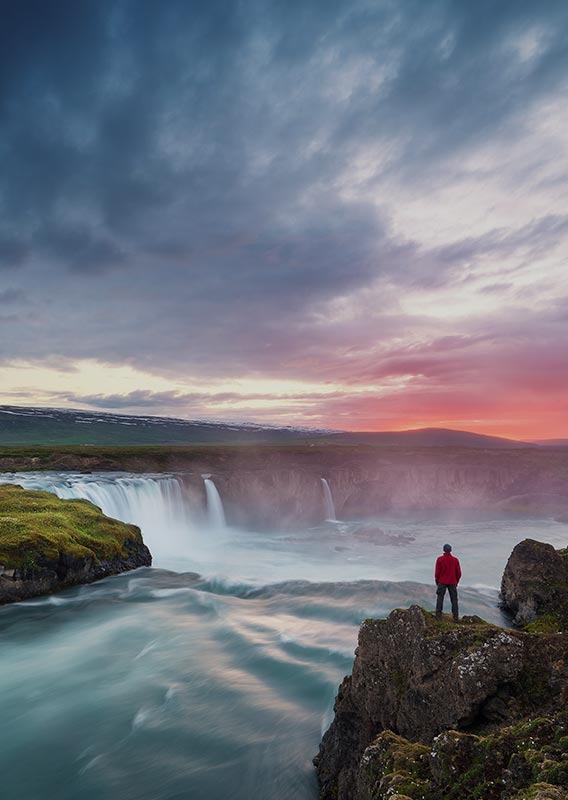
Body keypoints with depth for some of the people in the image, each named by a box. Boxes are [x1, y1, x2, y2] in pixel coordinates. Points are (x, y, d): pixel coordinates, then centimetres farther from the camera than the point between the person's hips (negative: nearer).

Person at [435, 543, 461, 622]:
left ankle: (438, 615, 1)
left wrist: (437, 582, 9)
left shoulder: (439, 559, -8)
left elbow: (437, 572, -6)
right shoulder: (455, 560, -2)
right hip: (452, 583, 2)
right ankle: (455, 618, 5)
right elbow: (459, 573, 1)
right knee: (454, 600, 7)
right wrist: (456, 582, 16)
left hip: (442, 582, -1)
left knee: (440, 598, 5)